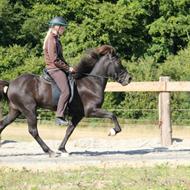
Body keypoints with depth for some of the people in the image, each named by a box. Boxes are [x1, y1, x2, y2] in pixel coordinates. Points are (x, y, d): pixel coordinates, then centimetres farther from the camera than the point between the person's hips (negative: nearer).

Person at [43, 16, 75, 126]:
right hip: (54, 69, -11)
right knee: (66, 91, -21)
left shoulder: (56, 39, 18)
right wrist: (68, 68, -13)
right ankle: (59, 117, -21)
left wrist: (68, 66, 12)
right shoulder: (51, 40, -14)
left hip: (59, 68, 11)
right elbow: (55, 60, -20)